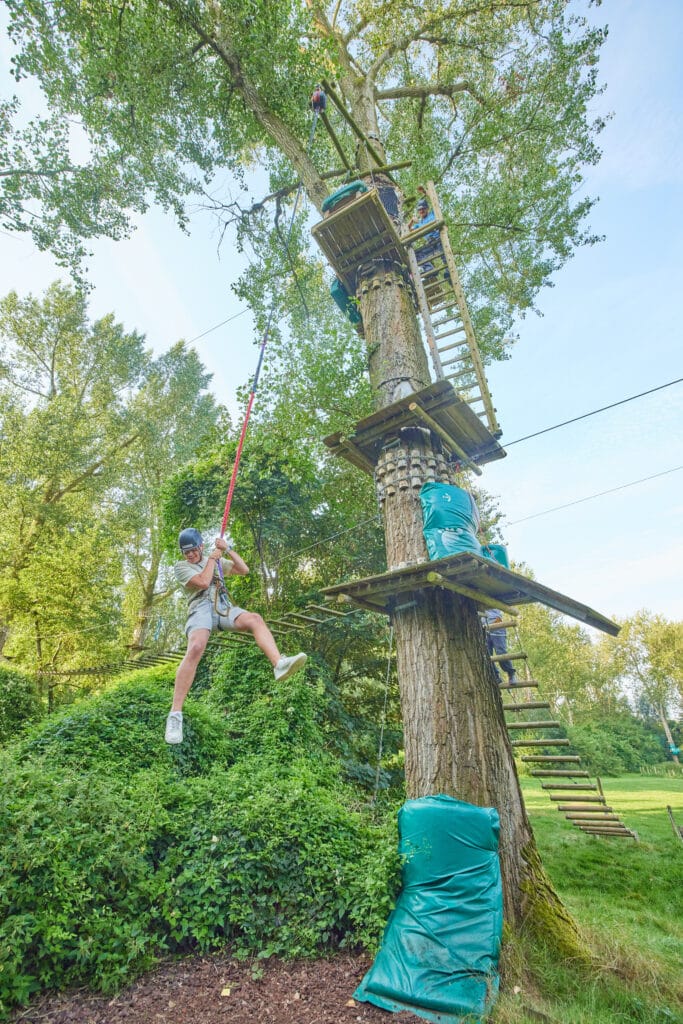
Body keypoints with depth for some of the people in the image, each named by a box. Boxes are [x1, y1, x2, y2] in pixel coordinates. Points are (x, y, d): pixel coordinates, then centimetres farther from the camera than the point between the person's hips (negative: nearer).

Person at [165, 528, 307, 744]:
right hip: (201, 609, -4)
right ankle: (175, 714, -29)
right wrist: (213, 557, 0)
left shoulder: (216, 561, 23)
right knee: (195, 649, -33)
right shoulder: (180, 566, 8)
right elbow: (203, 582, -9)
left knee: (254, 619, -27)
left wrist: (228, 550, 4)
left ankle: (279, 664, -46)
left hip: (224, 608, 4)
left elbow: (244, 570, 14)